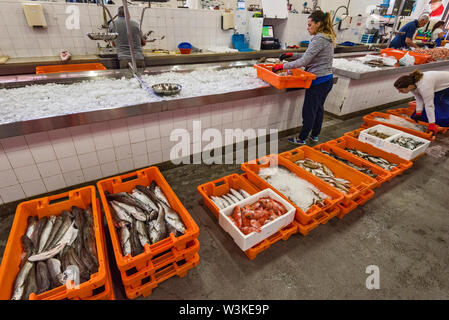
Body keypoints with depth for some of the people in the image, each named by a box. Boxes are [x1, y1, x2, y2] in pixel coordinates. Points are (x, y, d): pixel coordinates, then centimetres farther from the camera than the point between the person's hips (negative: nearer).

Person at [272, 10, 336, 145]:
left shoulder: (318, 39, -19)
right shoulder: (328, 38, 13)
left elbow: (304, 61, -26)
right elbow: (310, 57, 18)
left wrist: (282, 66, -23)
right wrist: (292, 55, 10)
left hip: (318, 81, -10)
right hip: (327, 80, 10)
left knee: (309, 110, 0)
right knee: (319, 108, 18)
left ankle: (301, 138, 12)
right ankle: (315, 135, 33)